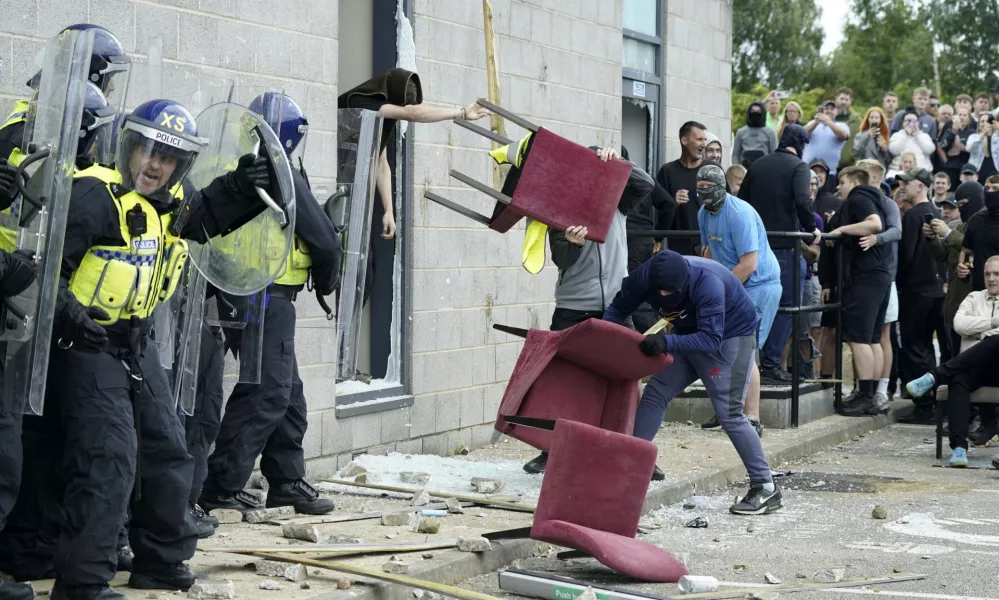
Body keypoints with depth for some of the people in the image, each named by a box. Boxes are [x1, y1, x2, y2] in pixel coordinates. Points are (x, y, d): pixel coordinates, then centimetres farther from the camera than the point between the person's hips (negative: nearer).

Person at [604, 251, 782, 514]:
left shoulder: (708, 283, -38)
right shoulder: (643, 277, -20)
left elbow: (711, 339, -40)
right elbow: (618, 310, -3)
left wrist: (667, 342, -52)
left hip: (731, 335, -7)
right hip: (689, 335, 7)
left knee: (729, 412, -13)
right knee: (654, 394, -1)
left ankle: (765, 488, -7)